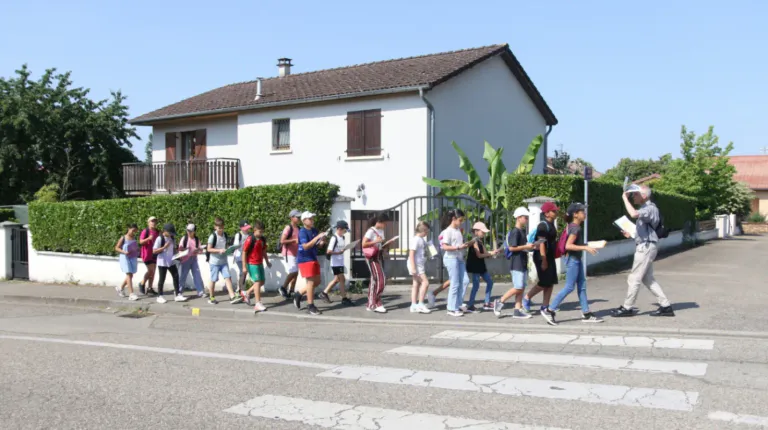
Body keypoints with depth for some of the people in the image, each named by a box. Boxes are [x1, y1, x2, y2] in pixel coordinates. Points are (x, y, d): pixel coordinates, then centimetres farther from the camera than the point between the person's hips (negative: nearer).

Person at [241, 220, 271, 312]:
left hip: (260, 263, 8)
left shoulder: (262, 239, 6)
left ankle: (247, 293, 29)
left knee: (262, 281, 12)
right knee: (257, 282, -9)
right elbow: (244, 252, -13)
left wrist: (267, 261, 20)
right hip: (252, 264, -8)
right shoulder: (250, 239, -14)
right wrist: (244, 266, -14)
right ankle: (258, 304, -5)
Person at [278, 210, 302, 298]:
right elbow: (282, 241, -20)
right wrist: (294, 240, -23)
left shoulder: (299, 228, 11)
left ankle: (290, 292, 14)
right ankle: (283, 288, 7)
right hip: (289, 253, -8)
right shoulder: (288, 228, -13)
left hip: (296, 253, 8)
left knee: (296, 273, 7)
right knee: (293, 272, -11)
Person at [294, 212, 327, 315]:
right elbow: (305, 246, -25)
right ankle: (310, 306, 2)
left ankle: (299, 294, 26)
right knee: (311, 281, -7)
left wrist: (322, 241, -8)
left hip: (313, 258, 8)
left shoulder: (315, 231, 8)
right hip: (305, 259, -8)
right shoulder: (302, 232, -14)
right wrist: (317, 237, -29)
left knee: (317, 281, 11)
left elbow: (319, 245, 15)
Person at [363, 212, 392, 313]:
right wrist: (376, 241, -24)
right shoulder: (371, 231, -13)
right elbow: (364, 244, -19)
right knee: (381, 280, -11)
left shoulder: (381, 231, 12)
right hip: (372, 257, -9)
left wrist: (385, 245, 4)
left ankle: (371, 305, 16)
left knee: (375, 280, 10)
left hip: (379, 256, 9)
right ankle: (377, 304, -1)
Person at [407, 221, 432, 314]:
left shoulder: (422, 239, 14)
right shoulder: (416, 239, -15)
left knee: (417, 284, 10)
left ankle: (414, 306, 13)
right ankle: (420, 304, -5)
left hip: (420, 265, 10)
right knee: (425, 282, -11)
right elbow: (411, 254, -19)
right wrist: (413, 268, -23)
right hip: (416, 265, -10)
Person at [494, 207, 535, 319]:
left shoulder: (522, 231, 16)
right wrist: (526, 247, -18)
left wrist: (530, 247, 11)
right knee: (518, 287, -9)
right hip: (516, 264, -10)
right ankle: (499, 302, 2)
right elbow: (512, 247, -19)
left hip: (523, 263, 10)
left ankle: (518, 310, 10)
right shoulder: (515, 232, -13)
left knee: (522, 288, 7)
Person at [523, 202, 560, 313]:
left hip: (550, 256, 9)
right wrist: (543, 260, -25)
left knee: (550, 283, 7)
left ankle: (545, 306, 12)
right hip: (542, 257, -9)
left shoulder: (551, 225, 14)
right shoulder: (543, 225, -15)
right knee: (544, 283, -6)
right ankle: (526, 298, 9)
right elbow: (541, 243, -21)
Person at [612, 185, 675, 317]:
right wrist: (631, 234, 15)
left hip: (646, 247, -10)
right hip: (643, 246, 10)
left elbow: (633, 214, -36)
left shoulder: (650, 208, -16)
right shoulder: (646, 208, 16)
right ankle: (666, 306, 16)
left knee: (634, 278, -3)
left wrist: (625, 198, -25)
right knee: (648, 278, 13)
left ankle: (627, 308, 5)